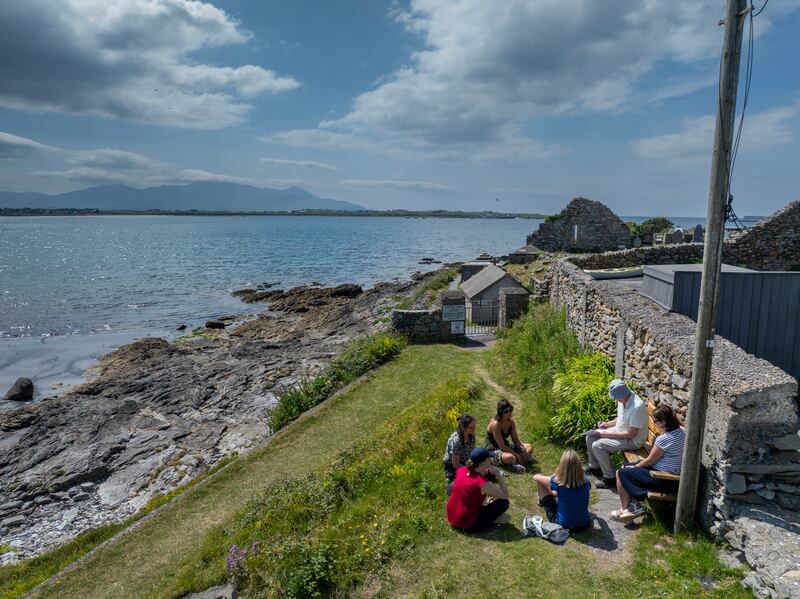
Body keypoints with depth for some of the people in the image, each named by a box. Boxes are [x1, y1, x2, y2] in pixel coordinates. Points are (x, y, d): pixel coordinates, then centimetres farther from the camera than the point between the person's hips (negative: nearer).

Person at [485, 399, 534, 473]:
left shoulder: (511, 422, -4)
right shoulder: (495, 424, -27)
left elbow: (516, 440, 3)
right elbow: (502, 446, -26)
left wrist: (523, 449, -16)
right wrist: (517, 455, -24)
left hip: (506, 446, 9)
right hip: (492, 450, -9)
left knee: (529, 448, 1)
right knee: (511, 457, -37)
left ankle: (516, 463, -15)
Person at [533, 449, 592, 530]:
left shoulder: (557, 482, -25)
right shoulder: (585, 481, -16)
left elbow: (536, 477, -7)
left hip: (563, 524, -3)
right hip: (584, 523, 3)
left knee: (539, 482, 3)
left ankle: (542, 501, 33)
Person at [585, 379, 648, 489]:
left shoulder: (637, 407, -32)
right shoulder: (624, 400, -5)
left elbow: (631, 434, -28)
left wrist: (608, 435, -22)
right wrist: (607, 424, 1)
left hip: (632, 440, -9)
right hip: (619, 430, 9)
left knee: (597, 446, -21)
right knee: (590, 436, 5)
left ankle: (610, 478, -5)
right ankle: (595, 465, 26)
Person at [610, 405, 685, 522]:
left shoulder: (664, 439, -28)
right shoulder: (681, 431, 0)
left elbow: (649, 461, -14)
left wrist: (635, 467, 1)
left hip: (665, 481, -10)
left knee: (621, 473, -1)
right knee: (626, 466, 17)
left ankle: (626, 509, 12)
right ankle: (634, 504, 14)